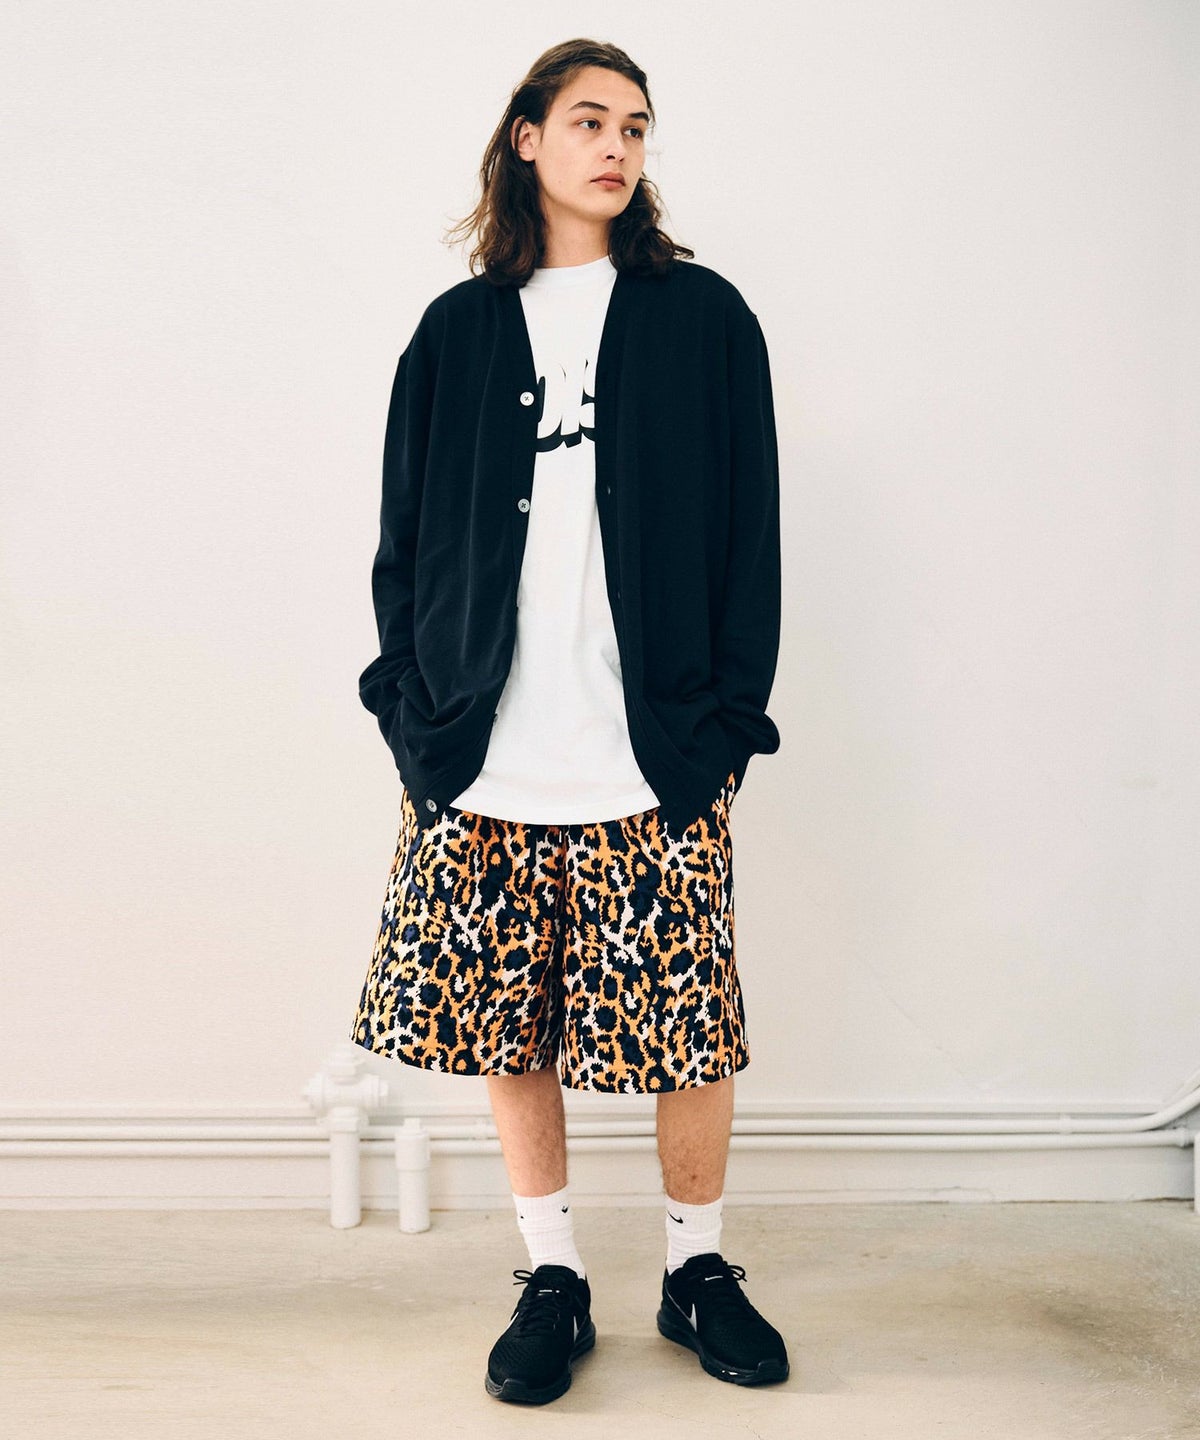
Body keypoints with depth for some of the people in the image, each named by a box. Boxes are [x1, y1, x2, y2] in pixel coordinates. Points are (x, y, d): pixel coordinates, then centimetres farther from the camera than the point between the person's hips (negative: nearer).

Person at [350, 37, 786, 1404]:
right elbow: (406, 535, 12)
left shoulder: (702, 316, 7)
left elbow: (749, 530, 4)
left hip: (654, 753, -1)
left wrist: (727, 716, -3)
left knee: (689, 1017, 2)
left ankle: (697, 1267, 24)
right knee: (507, 1020, 7)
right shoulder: (459, 330, 11)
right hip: (485, 755, 2)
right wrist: (415, 708, 3)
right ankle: (552, 1278, 24)